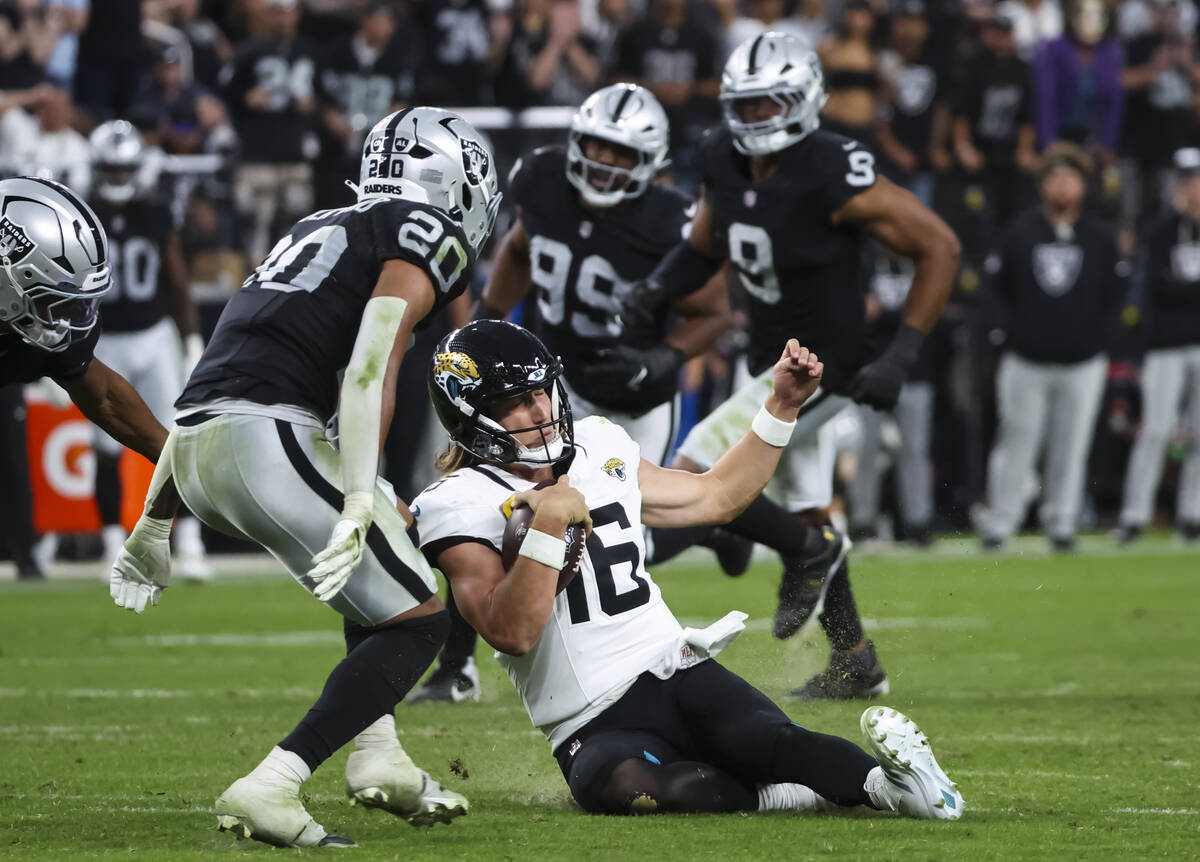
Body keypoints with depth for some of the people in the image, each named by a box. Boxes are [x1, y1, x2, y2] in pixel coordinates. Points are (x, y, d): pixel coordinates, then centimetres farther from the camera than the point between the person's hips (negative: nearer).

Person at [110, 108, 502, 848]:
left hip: (194, 453, 9)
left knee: (384, 558, 29)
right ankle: (269, 790, -11)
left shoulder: (319, 233, 29)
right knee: (417, 620, 2)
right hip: (267, 440, -9)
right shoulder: (426, 238, 5)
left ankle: (378, 754, 16)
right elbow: (371, 372, -13)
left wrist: (155, 524, 34)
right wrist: (359, 507, -21)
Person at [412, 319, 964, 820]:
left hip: (681, 672, 5)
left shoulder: (597, 449, 15)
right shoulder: (458, 508, -4)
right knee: (619, 786, -40)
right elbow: (512, 633, -18)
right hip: (598, 729, -5)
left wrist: (783, 404, 23)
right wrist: (547, 527, -26)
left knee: (761, 740, -32)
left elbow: (717, 498, 29)